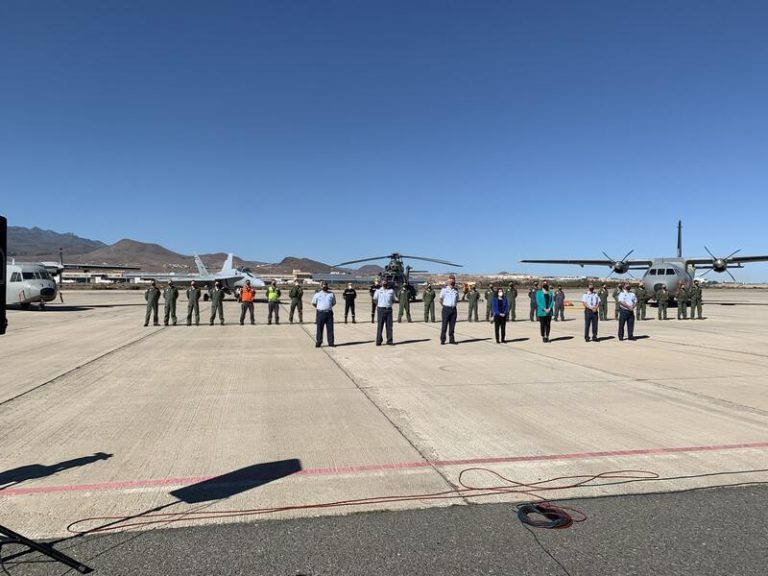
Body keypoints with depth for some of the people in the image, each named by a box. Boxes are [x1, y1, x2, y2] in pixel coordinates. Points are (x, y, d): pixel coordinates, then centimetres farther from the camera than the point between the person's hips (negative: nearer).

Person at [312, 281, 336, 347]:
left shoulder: (331, 294, 9)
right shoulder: (317, 294, 2)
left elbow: (334, 303, 19)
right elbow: (313, 303, 11)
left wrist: (328, 307, 12)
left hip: (329, 313, 2)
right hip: (320, 313, -2)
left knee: (330, 328, 3)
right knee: (319, 328, 1)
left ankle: (331, 342, 9)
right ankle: (318, 342, 9)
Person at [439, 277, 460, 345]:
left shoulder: (456, 290, 10)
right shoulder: (444, 289, -1)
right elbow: (440, 300, 1)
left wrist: (454, 306, 10)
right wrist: (444, 306, 3)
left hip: (453, 309, 4)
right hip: (446, 309, -4)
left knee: (452, 325, 6)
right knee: (444, 325, -3)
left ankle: (451, 339, 13)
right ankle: (442, 340, 3)